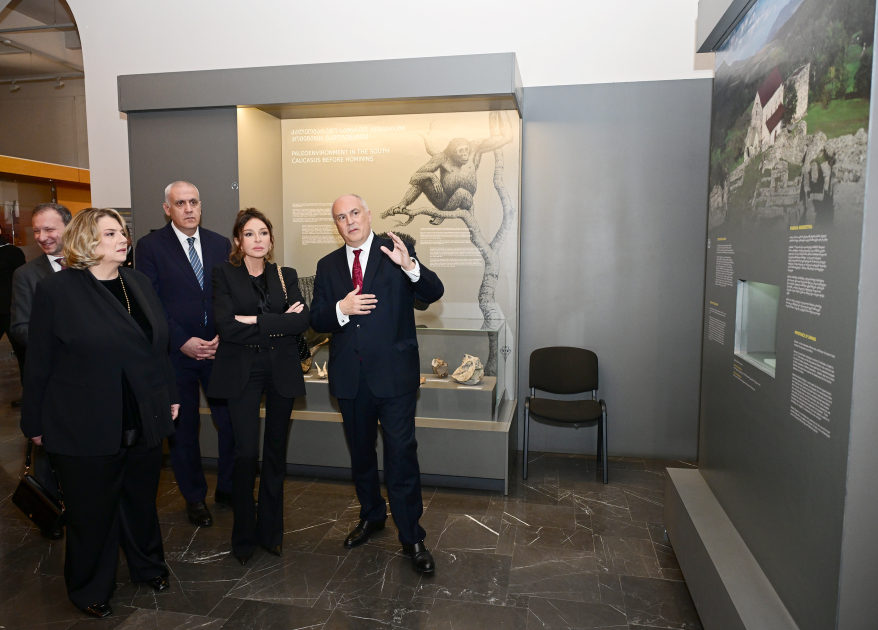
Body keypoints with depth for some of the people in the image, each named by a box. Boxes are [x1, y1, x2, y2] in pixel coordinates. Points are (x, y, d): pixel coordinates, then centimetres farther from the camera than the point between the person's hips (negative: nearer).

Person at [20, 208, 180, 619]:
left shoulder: (139, 283, 6)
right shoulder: (57, 289, -9)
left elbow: (157, 346, 11)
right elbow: (39, 363, -6)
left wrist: (170, 395, 13)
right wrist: (35, 423, -3)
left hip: (145, 425, 4)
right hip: (86, 430, -4)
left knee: (141, 502, 20)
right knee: (93, 513, 13)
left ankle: (148, 565, 43)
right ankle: (90, 589, 36)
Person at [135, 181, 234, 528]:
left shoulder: (220, 244, 8)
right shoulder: (150, 246, -2)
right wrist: (182, 342, -12)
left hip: (220, 347, 2)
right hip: (176, 353, -2)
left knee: (232, 421, 3)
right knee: (183, 427, 9)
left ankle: (227, 489, 24)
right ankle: (194, 497, 27)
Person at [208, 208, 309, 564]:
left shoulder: (286, 276, 9)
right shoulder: (224, 274, 2)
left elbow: (301, 321, -6)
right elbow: (226, 326, -12)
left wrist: (256, 322, -14)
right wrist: (277, 324, -12)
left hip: (282, 371, 3)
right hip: (242, 371, -2)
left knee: (276, 451, 8)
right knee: (246, 453, -5)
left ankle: (270, 531, 24)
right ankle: (243, 536, 14)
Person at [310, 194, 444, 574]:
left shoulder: (394, 252, -2)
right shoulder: (328, 266, 9)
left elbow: (434, 293, -13)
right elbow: (316, 320, 4)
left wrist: (410, 266, -31)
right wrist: (341, 309, -16)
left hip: (393, 372, -4)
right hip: (350, 376, 4)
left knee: (401, 455, -3)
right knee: (360, 453, 19)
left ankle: (412, 537, 12)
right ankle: (371, 516, 40)